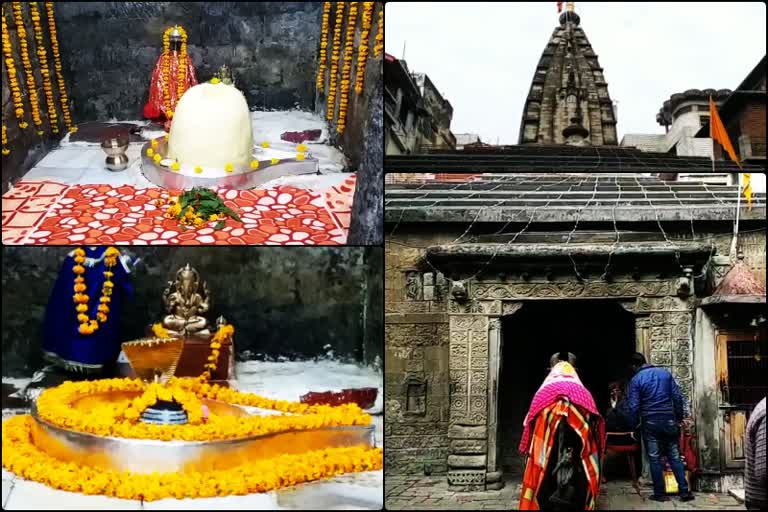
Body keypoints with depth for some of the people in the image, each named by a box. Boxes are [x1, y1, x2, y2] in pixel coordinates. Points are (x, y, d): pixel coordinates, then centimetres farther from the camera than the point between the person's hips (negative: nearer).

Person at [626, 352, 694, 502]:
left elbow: (634, 406, -7)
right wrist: (680, 417, 12)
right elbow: (677, 397, 5)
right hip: (669, 420, 3)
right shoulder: (665, 373, 6)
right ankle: (684, 491, 5)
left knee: (654, 459, 4)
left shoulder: (636, 380, -5)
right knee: (674, 457, 8)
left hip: (650, 423, -3)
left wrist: (634, 425, 3)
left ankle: (660, 494, 7)